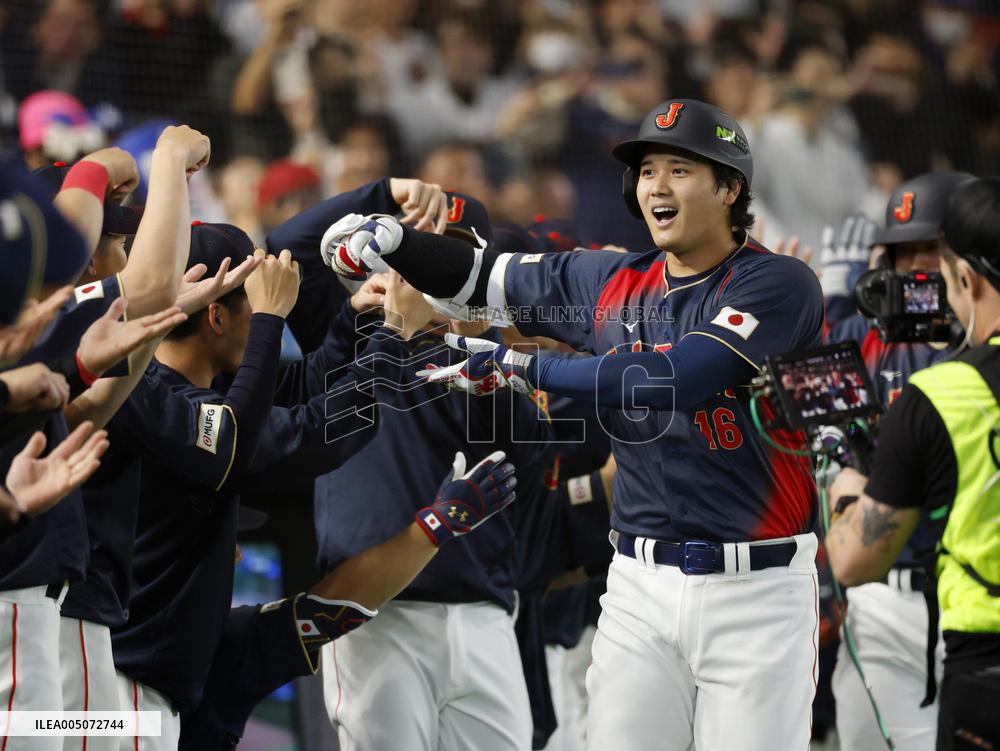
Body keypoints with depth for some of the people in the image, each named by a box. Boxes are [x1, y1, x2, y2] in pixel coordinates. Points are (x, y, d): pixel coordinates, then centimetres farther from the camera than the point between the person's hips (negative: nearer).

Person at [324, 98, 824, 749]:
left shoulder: (778, 283, -10)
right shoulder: (609, 283, 10)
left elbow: (673, 378, -22)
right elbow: (475, 277, 19)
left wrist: (520, 368, -15)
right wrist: (391, 238, 1)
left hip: (756, 592, -5)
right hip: (642, 584, 5)